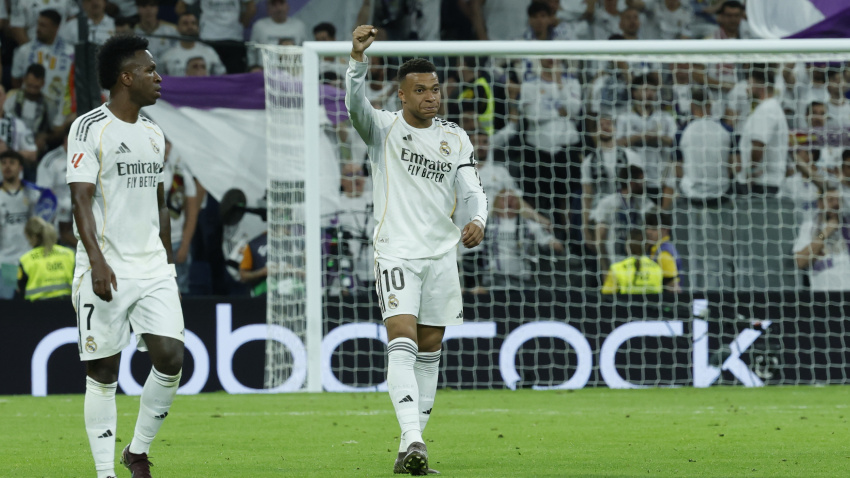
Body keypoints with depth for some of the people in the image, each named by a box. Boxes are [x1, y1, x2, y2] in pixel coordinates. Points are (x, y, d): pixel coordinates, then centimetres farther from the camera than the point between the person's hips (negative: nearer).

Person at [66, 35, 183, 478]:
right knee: (103, 373, -2)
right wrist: (97, 261, -24)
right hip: (106, 271, -6)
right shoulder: (89, 128, -6)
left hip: (153, 268, 6)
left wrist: (168, 263, 19)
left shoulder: (155, 135, 14)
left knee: (171, 359, -7)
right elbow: (81, 198, -14)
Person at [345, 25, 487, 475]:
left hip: (442, 253, 4)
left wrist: (477, 220, -22)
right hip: (396, 251, -4)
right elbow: (355, 103, -22)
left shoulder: (455, 138, 8)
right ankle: (412, 440, -30)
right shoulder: (383, 127, -2)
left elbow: (471, 189, 1)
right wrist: (358, 58, -40)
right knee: (402, 341, -18)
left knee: (429, 350, 8)